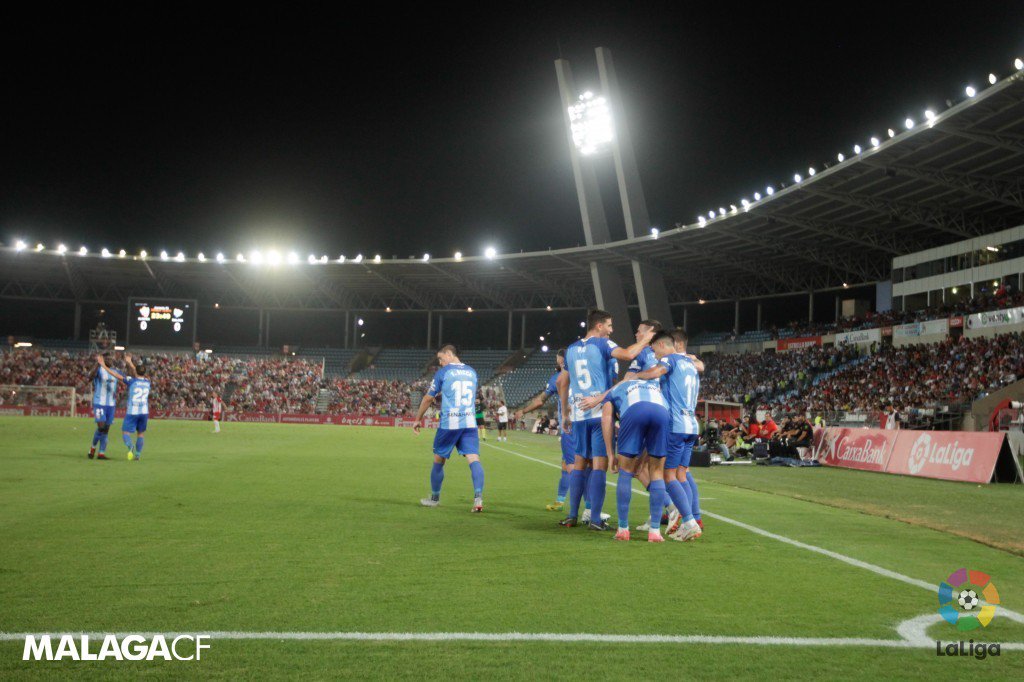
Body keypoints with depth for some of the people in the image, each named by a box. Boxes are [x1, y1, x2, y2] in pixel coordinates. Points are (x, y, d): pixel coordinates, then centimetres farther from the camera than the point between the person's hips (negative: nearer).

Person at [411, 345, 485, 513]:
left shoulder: (442, 372, -1)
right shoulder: (472, 372, 13)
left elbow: (428, 399, 4)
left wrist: (417, 420, 17)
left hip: (448, 424, -3)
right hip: (469, 423, 3)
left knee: (439, 461, 14)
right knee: (474, 459, -6)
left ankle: (434, 498, 27)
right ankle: (478, 498, -25)